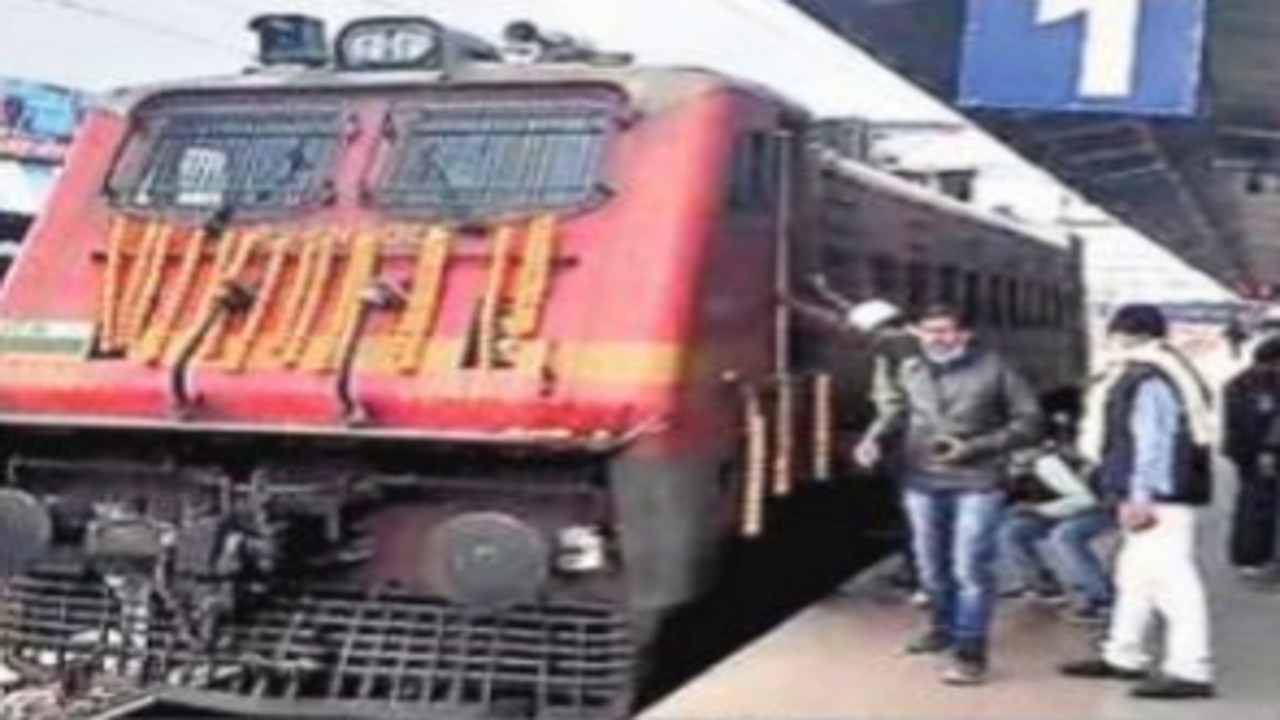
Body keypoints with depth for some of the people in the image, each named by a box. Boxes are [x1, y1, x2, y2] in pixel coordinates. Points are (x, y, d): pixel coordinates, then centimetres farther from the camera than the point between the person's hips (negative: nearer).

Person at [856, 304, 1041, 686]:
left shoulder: (994, 369, -8)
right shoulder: (910, 370, 4)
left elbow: (1028, 420, -6)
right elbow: (897, 410, 19)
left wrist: (975, 447, -16)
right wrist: (874, 437, -2)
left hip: (977, 483, -5)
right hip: (922, 482, 5)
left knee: (970, 567, -10)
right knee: (931, 565, 18)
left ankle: (969, 652, -5)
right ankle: (943, 628, 40)